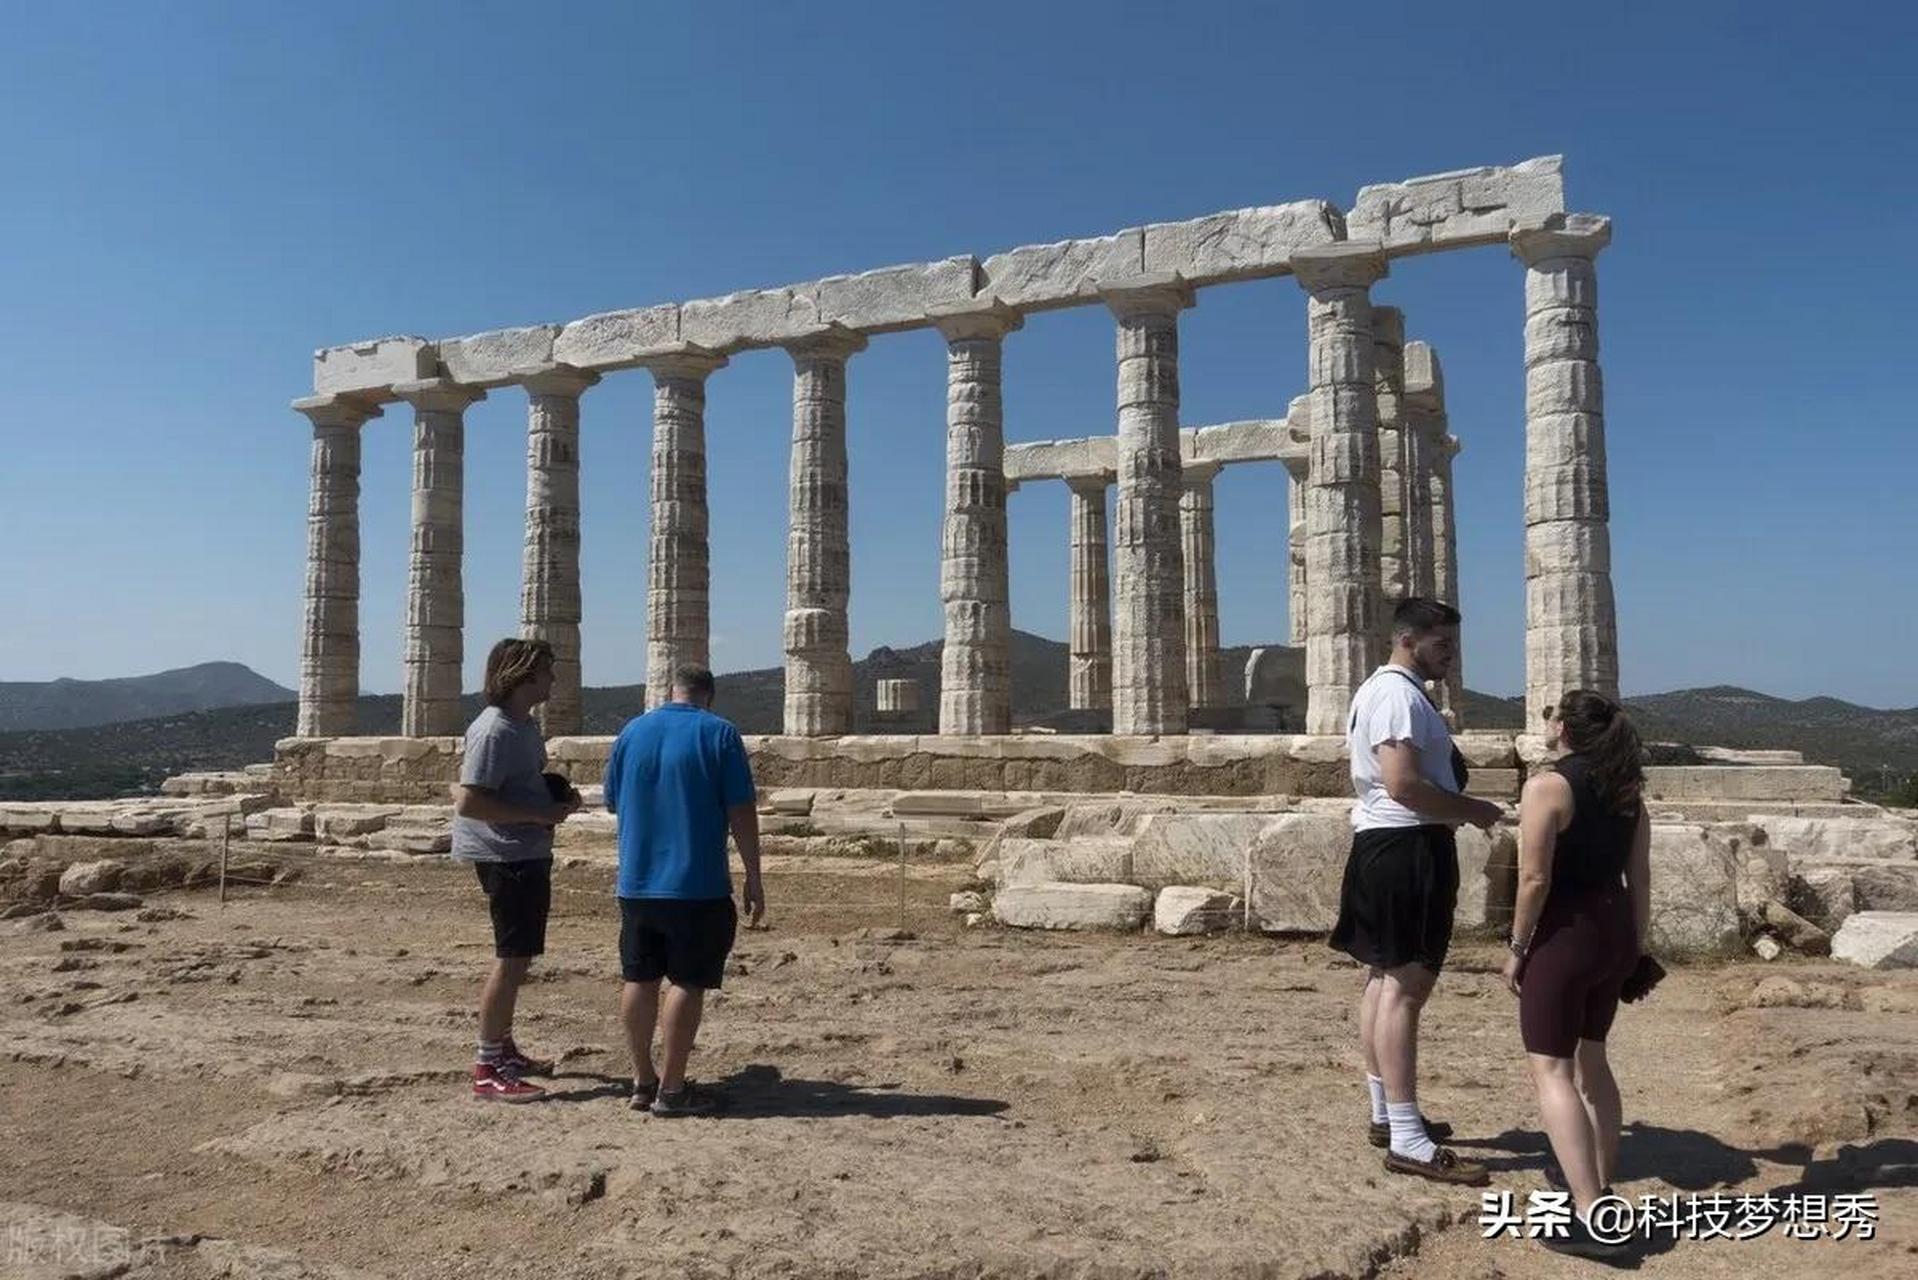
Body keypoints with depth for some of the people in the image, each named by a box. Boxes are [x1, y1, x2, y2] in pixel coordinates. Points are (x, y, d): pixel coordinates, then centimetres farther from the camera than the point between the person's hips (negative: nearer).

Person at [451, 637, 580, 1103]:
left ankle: (503, 1048, 33)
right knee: (512, 959, -6)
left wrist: (559, 799, 8)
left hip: (530, 853, 10)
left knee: (518, 957, 19)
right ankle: (488, 1071, 3)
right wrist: (539, 815, -23)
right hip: (506, 856, -10)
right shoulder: (494, 730, -18)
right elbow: (467, 802, -24)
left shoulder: (526, 724, 13)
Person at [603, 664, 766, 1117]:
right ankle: (672, 1089, 5)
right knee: (687, 983, 1)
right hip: (697, 885, -5)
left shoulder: (631, 732, 7)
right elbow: (741, 813, -10)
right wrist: (753, 878, -3)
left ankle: (643, 1081, 21)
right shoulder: (719, 734, -6)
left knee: (640, 979, 13)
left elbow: (612, 803, 17)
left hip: (636, 883, 5)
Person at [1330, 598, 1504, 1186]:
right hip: (1406, 848, -11)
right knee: (1404, 988, -10)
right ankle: (1407, 1141, -7)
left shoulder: (1378, 689, 18)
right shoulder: (1399, 693, -16)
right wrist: (1473, 811, -13)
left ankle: (1387, 1114, 27)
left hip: (1381, 846, 11)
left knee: (1384, 981, 16)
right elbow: (1403, 785, -25)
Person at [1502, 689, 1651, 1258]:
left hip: (1566, 933, -8)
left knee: (1552, 1069, -4)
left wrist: (1517, 947, -9)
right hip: (1615, 930, 8)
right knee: (1590, 1058, 22)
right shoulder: (1627, 791, 8)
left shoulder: (1547, 785, -14)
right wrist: (1635, 946, 19)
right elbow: (1639, 880, 11)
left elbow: (1536, 879, -18)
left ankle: (1590, 1217, -11)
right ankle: (1602, 1192, 30)